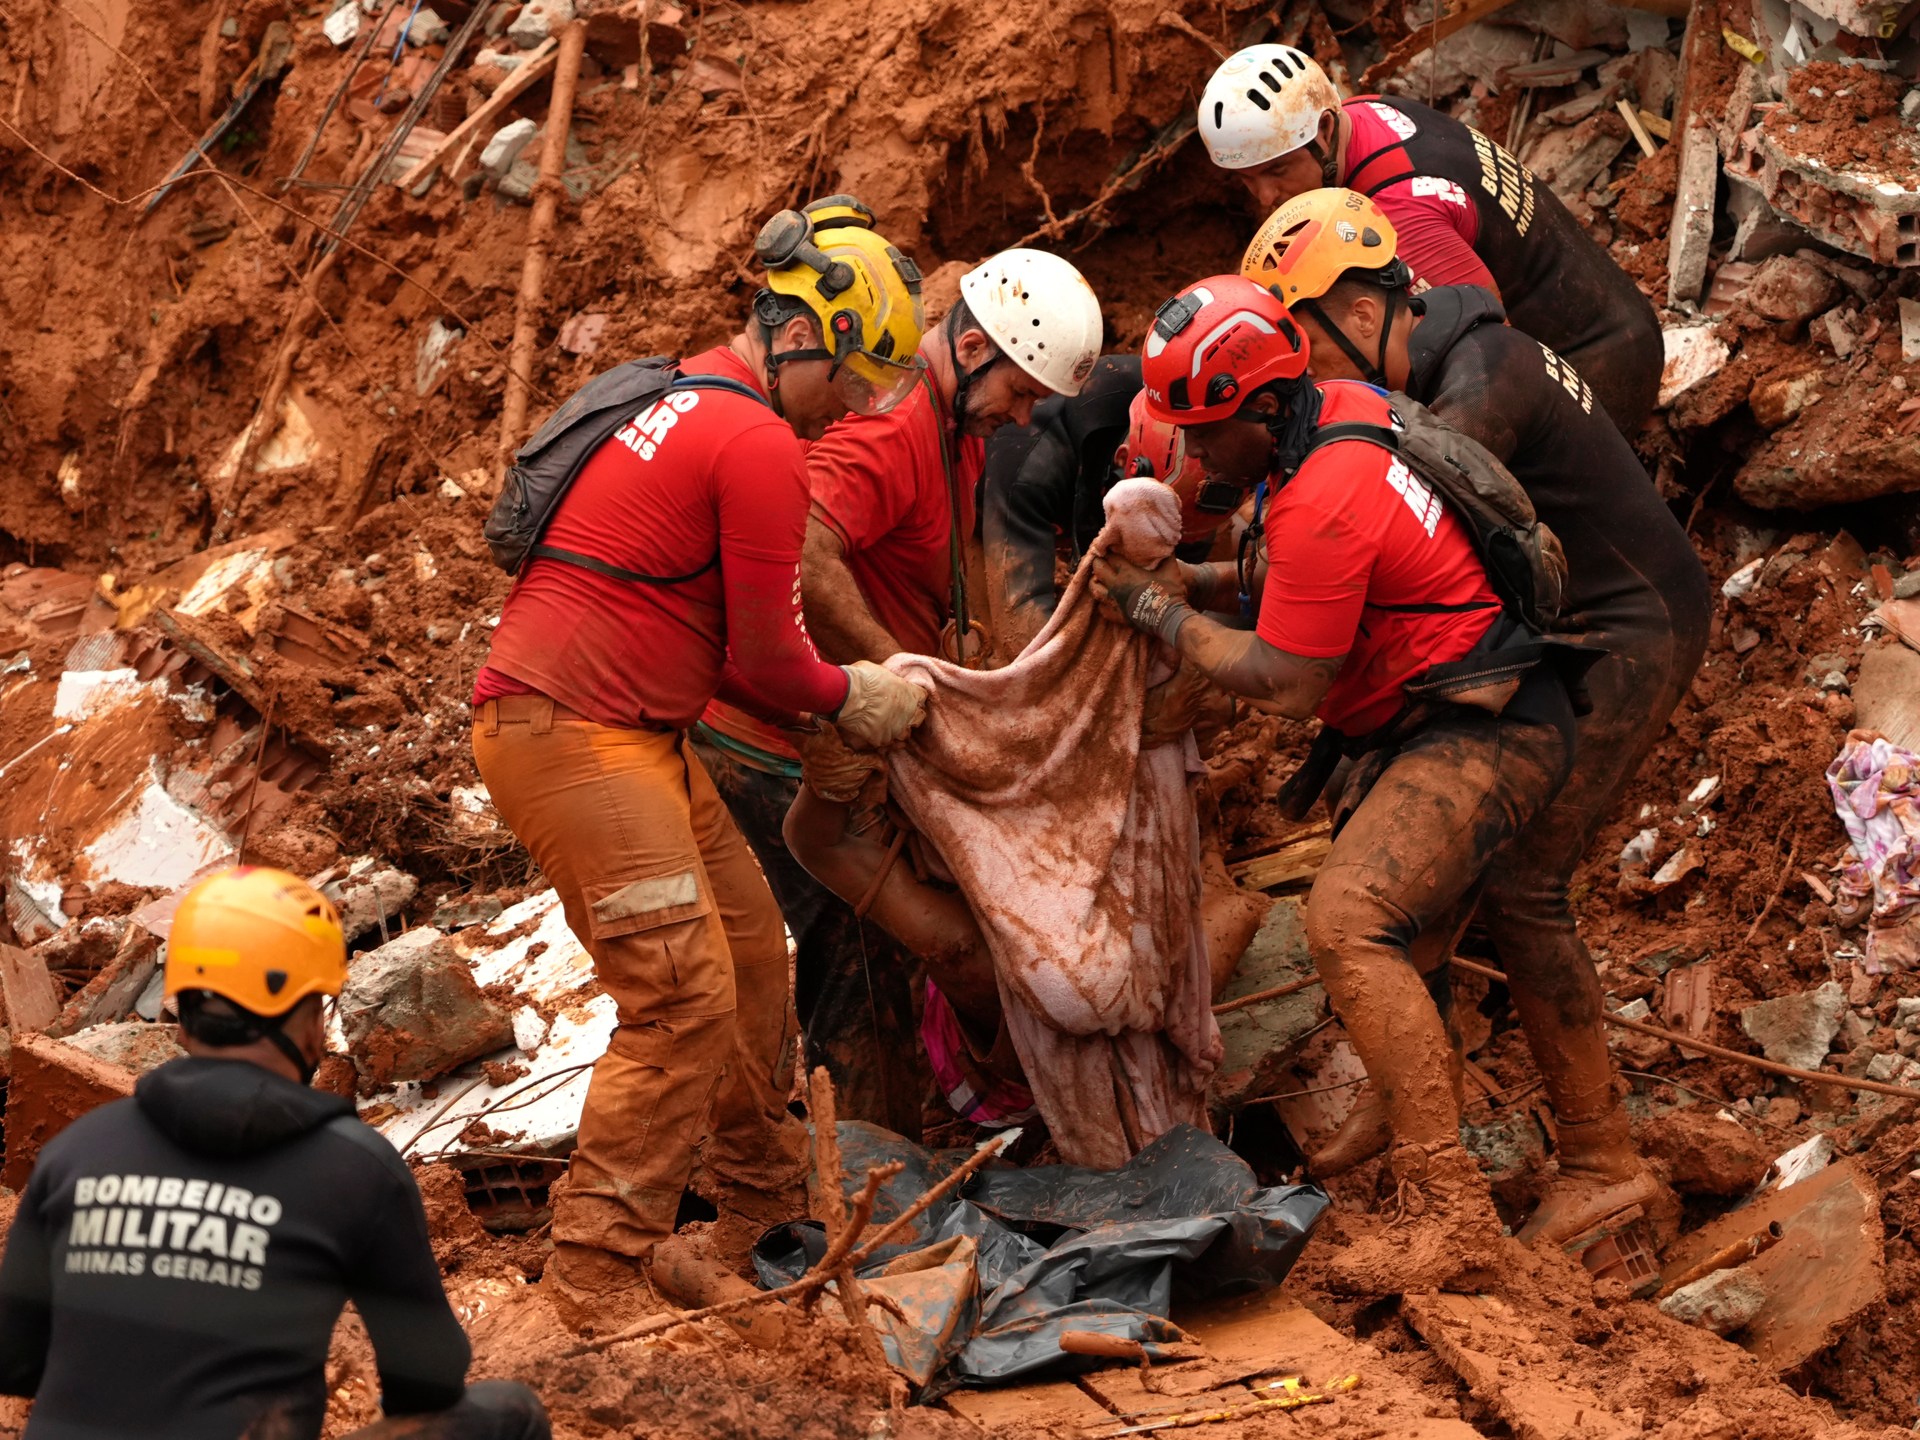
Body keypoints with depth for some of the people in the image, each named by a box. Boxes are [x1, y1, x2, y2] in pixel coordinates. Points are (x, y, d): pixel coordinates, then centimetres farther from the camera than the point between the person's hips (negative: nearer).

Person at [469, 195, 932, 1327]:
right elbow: (766, 657, -9)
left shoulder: (691, 401, 18)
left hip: (637, 734, 11)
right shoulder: (760, 447, -15)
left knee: (753, 954, 17)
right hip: (571, 735, -11)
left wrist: (841, 691, 13)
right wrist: (850, 699, 9)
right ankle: (597, 1277, -11)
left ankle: (768, 1215, 30)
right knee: (687, 996, -13)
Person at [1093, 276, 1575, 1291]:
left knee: (1348, 923, -24)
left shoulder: (1323, 501, -25)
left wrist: (1160, 613, -6)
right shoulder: (1344, 407, 6)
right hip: (1436, 719, 11)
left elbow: (1286, 686, -17)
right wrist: (1201, 582, 8)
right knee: (1393, 938, 19)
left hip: (1482, 734, -11)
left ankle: (1453, 1209, -27)